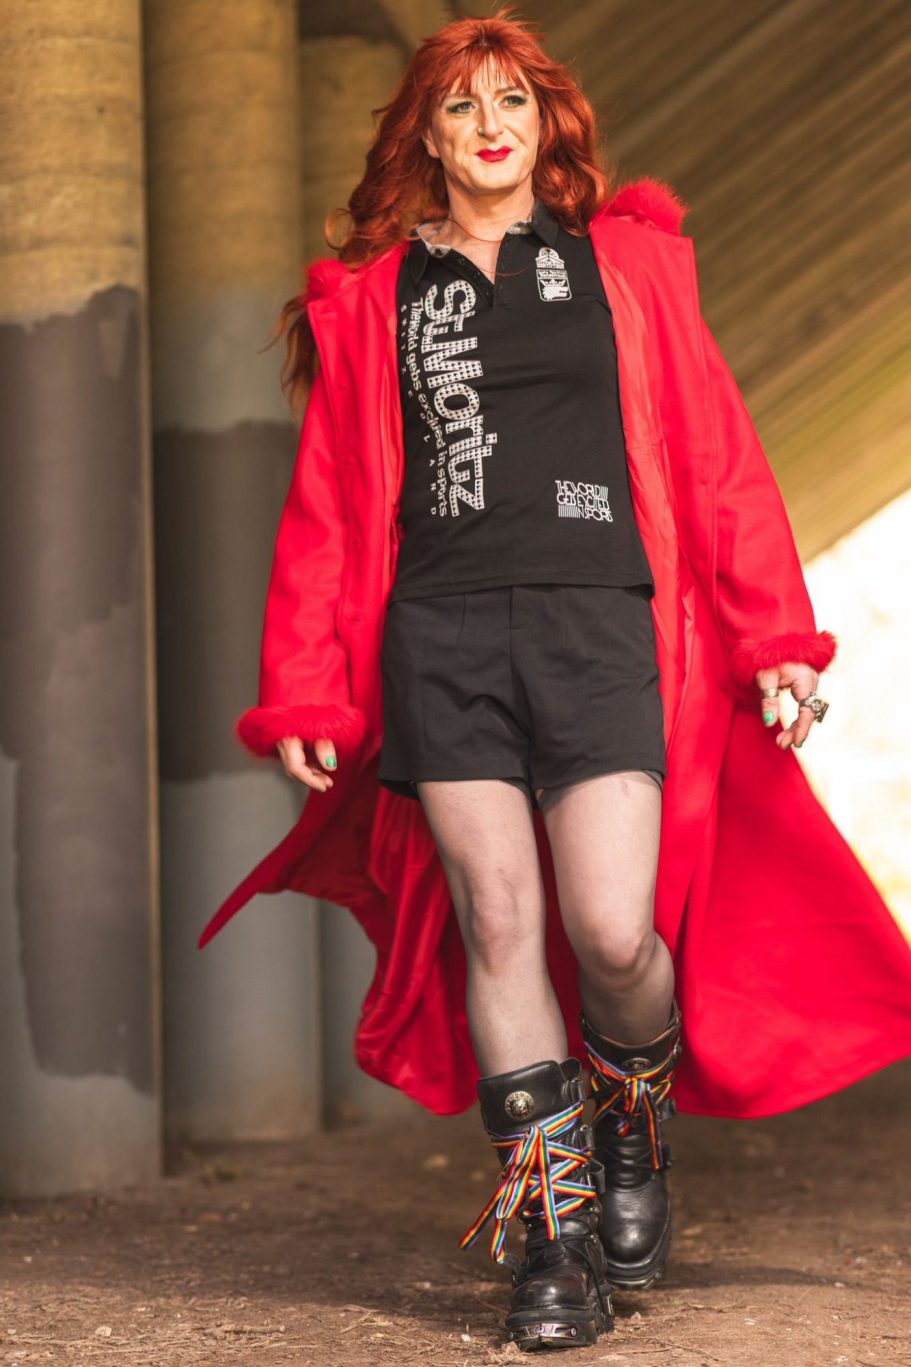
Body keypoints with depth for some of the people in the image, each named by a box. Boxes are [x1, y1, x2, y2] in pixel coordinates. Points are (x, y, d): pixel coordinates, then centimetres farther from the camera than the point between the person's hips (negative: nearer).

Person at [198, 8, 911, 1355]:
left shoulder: (628, 262, 14)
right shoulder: (373, 297, 14)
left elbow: (716, 456, 10)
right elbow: (327, 507, 14)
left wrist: (775, 640, 3)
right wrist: (304, 692, 7)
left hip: (600, 627, -1)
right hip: (443, 638, 1)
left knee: (612, 933, -12)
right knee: (497, 925, -3)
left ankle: (637, 1122, 21)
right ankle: (555, 1228, 8)